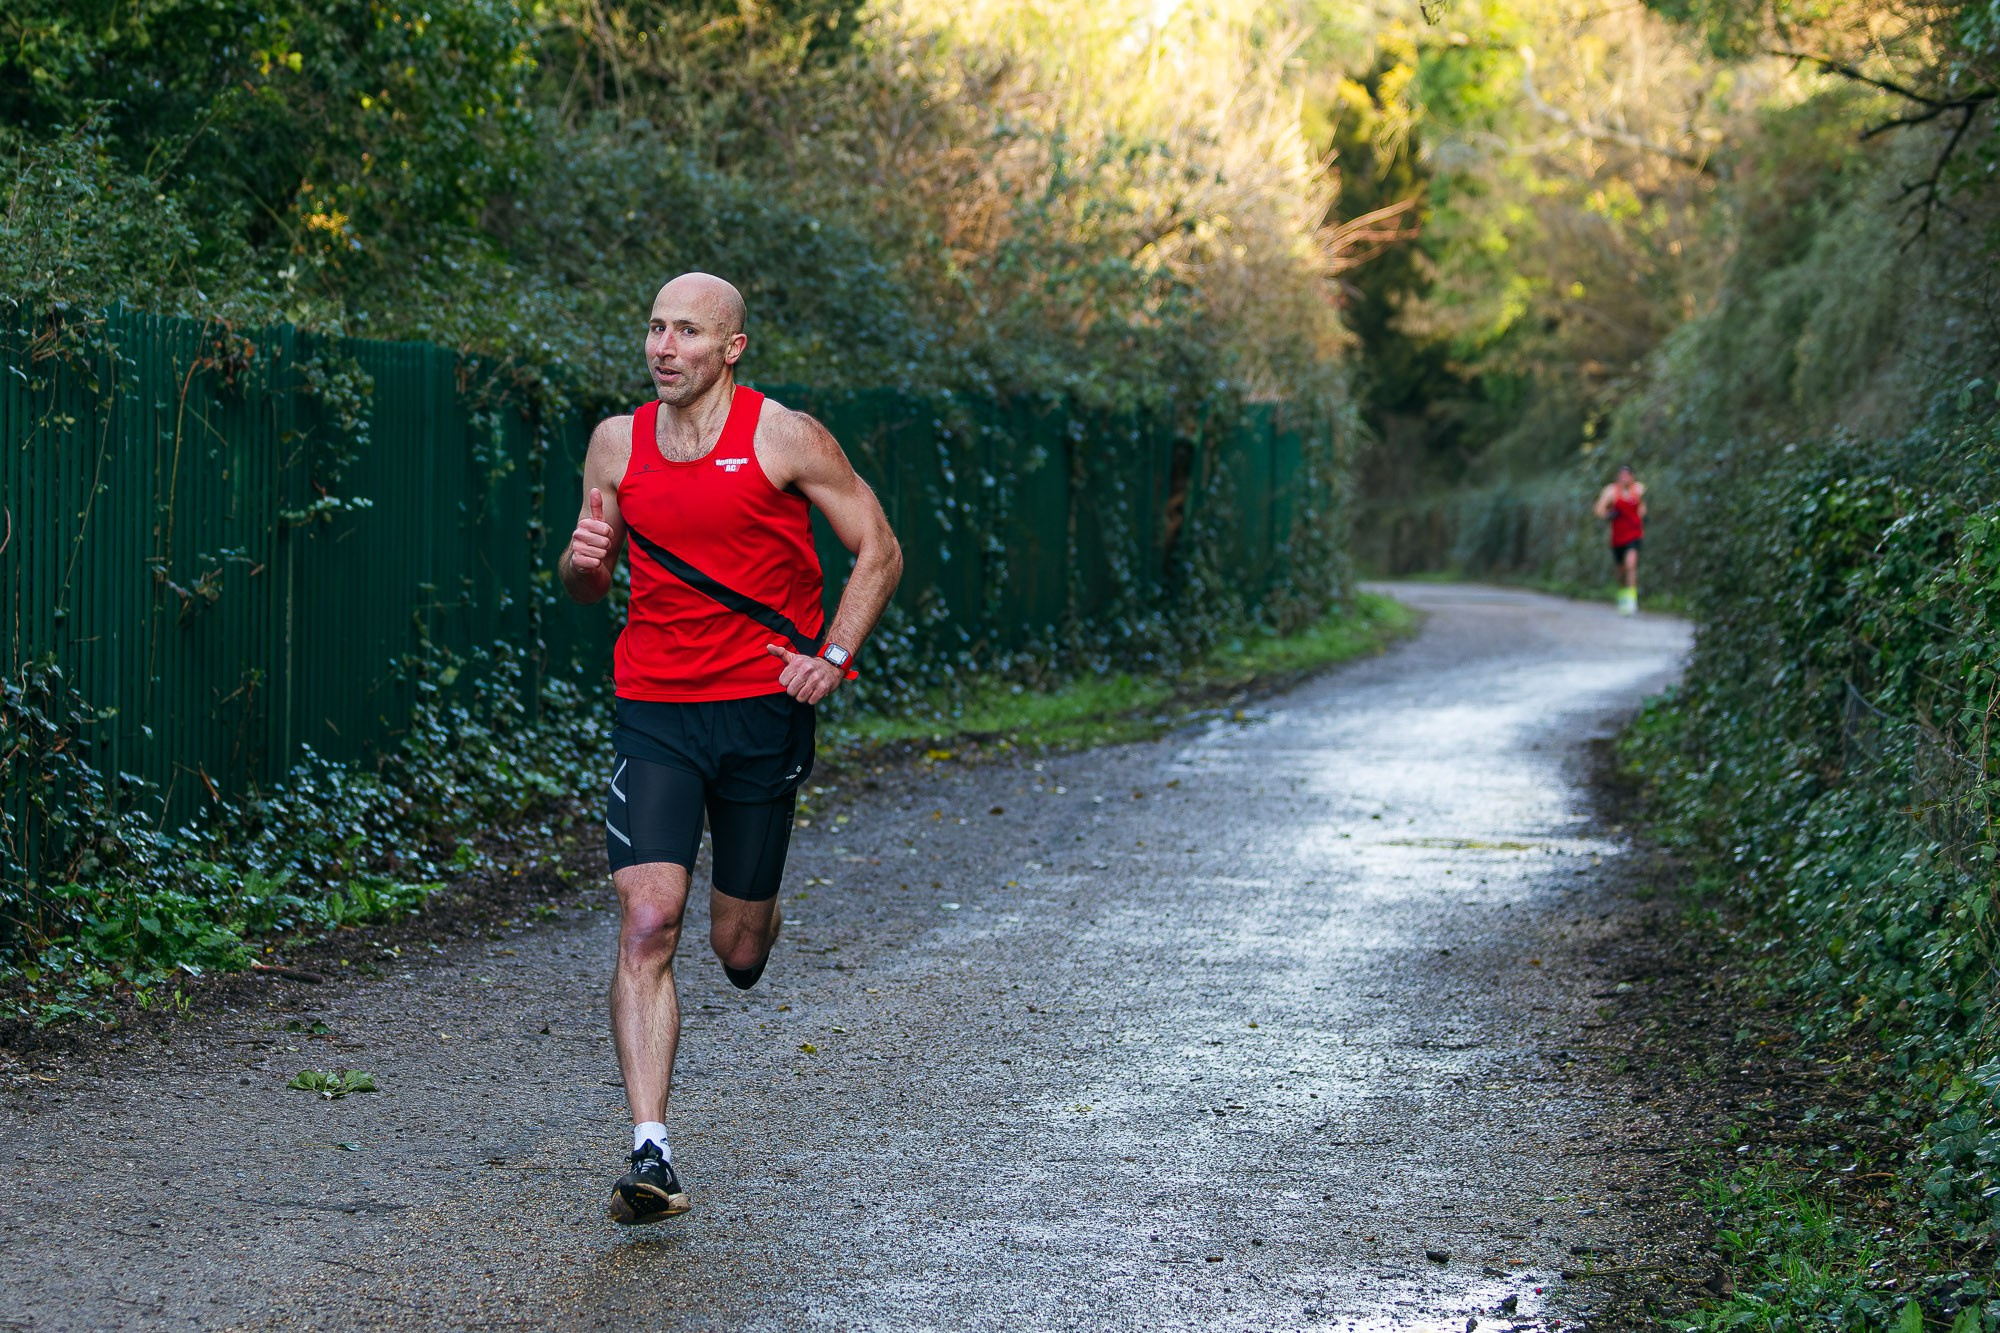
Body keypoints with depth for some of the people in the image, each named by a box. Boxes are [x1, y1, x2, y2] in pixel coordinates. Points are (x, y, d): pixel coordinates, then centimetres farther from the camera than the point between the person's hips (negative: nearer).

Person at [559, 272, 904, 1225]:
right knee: (646, 925, -14)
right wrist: (582, 562, -8)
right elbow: (588, 584, 16)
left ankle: (755, 926, 47)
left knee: (737, 945, 7)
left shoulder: (785, 438, -6)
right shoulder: (617, 444, 4)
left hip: (763, 709, -1)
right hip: (653, 712, 2)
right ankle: (650, 1154, -15)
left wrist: (833, 657, -12)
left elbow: (878, 551, 1)